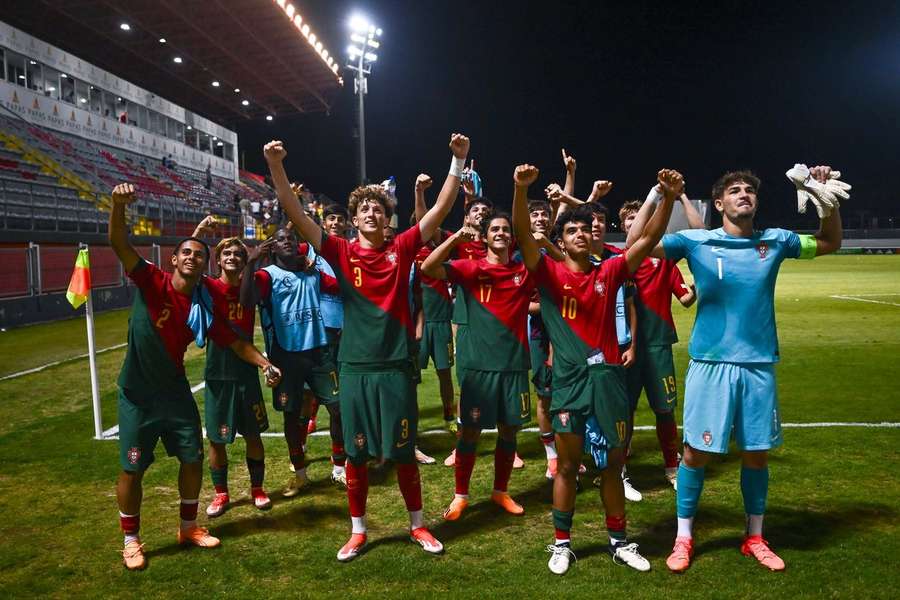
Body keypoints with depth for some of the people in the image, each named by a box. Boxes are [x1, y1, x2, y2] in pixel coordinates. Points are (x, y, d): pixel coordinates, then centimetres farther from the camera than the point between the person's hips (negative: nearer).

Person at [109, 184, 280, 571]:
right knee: (132, 468, 3)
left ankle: (188, 527, 30)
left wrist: (265, 364, -9)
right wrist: (119, 205, -41)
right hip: (137, 393, -4)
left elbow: (235, 341, 4)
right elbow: (118, 243, -24)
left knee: (193, 458, 10)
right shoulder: (152, 282, -13)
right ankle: (131, 540, 23)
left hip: (175, 391, 4)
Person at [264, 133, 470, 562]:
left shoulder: (402, 249, 1)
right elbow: (297, 215, -7)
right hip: (355, 366, 0)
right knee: (356, 454, 11)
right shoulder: (342, 253, 0)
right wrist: (276, 167, -17)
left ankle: (417, 525, 30)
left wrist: (458, 161, -8)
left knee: (403, 452, 11)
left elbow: (441, 209, -2)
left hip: (395, 365, 0)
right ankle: (358, 531, 28)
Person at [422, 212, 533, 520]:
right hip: (478, 363, -3)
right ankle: (460, 495, 20)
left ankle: (501, 491, 30)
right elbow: (427, 268, -14)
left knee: (509, 429, 12)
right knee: (470, 429, 4)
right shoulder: (470, 268, -2)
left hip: (514, 362, 3)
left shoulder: (525, 271, 6)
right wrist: (458, 236, -22)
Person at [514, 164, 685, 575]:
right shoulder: (549, 273, -2)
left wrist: (669, 198, -16)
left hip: (607, 376, 3)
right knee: (568, 466, 8)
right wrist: (521, 189, -30)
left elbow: (649, 238, -2)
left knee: (613, 464, 14)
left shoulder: (609, 272, 5)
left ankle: (618, 542, 29)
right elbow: (522, 234, -16)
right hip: (569, 379, -2)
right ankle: (562, 543, 24)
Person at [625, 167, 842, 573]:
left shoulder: (774, 242, 7)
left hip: (759, 364, 3)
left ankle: (754, 537, 31)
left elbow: (830, 243, 21)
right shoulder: (695, 241, -3)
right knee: (697, 450, 1)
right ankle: (683, 538, 18)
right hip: (710, 362, -3)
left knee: (757, 452, 12)